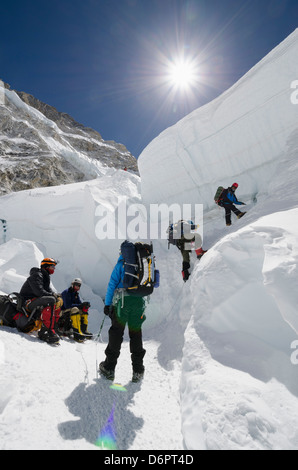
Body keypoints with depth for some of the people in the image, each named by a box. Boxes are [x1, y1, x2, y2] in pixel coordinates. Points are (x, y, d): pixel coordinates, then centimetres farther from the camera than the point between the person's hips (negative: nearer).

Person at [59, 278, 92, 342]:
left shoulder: (76, 293, 12)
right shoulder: (66, 292, -13)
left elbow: (80, 303, 5)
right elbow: (67, 305, -24)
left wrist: (85, 304, -19)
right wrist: (80, 305, -31)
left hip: (71, 312, 8)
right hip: (63, 312, -8)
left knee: (84, 310, -5)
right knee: (75, 309, -34)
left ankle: (84, 331, -12)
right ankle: (77, 333, -42)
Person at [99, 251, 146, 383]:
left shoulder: (122, 263, 5)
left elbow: (112, 283, 0)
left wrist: (107, 304, 1)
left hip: (122, 301, -2)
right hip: (139, 302, 2)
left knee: (116, 332, 6)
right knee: (136, 334, 9)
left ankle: (109, 368, 12)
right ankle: (138, 370, 12)